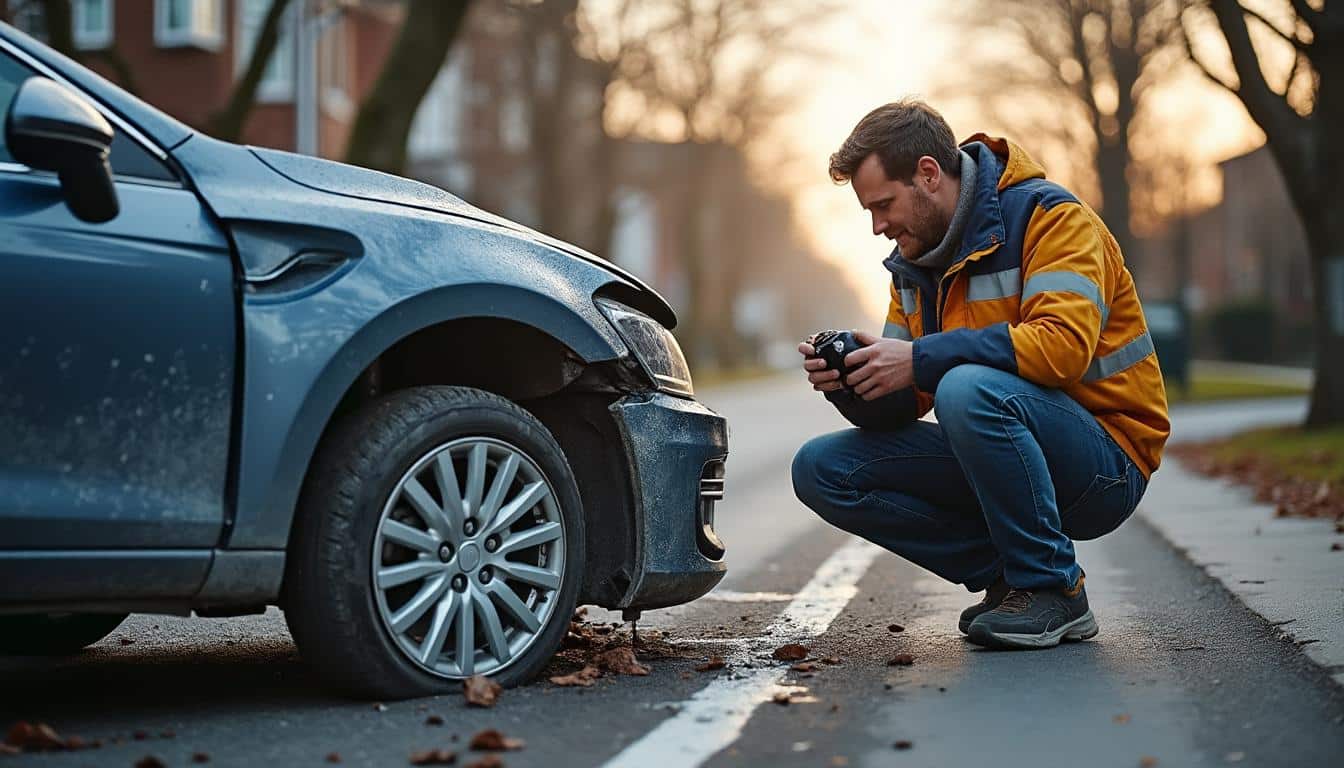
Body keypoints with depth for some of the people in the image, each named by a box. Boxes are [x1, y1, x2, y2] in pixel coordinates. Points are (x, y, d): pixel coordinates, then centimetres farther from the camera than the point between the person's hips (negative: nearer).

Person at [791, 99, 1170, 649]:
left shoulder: (1051, 217, -12)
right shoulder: (916, 260, 10)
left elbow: (1064, 342, -30)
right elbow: (899, 409, 8)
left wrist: (920, 359, -29)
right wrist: (852, 381, -15)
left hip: (1104, 467, -7)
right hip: (1009, 461, 8)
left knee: (968, 387, -37)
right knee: (822, 469, -6)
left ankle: (1054, 588, -18)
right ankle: (1006, 575, -2)